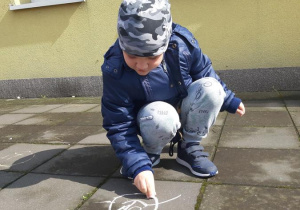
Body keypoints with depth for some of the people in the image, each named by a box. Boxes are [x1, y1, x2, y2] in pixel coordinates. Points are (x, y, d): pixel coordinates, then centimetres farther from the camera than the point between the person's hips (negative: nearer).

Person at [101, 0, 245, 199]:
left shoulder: (182, 42, -24)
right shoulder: (115, 71, -30)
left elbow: (204, 74, -3)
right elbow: (119, 126, -25)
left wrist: (228, 100, 8)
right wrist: (138, 165, -36)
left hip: (184, 111, 3)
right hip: (152, 121, -3)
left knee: (210, 87, -27)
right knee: (161, 117, -38)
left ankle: (189, 148, -6)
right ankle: (150, 153, -3)